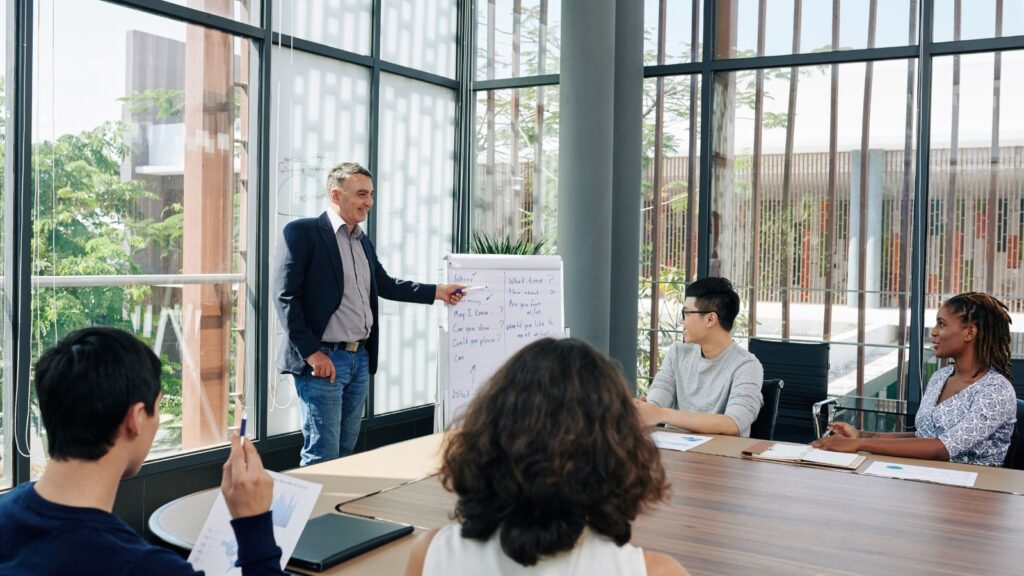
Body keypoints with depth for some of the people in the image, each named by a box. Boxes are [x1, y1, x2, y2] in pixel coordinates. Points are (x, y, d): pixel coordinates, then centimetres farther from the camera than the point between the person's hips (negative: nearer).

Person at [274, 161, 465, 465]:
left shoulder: (363, 241, 16)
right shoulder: (302, 232, -8)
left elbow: (385, 284, 25)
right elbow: (286, 296, -13)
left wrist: (437, 291, 17)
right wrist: (311, 352, -18)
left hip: (360, 359, 8)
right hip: (322, 360, -8)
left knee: (346, 451, 14)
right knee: (322, 456, -5)